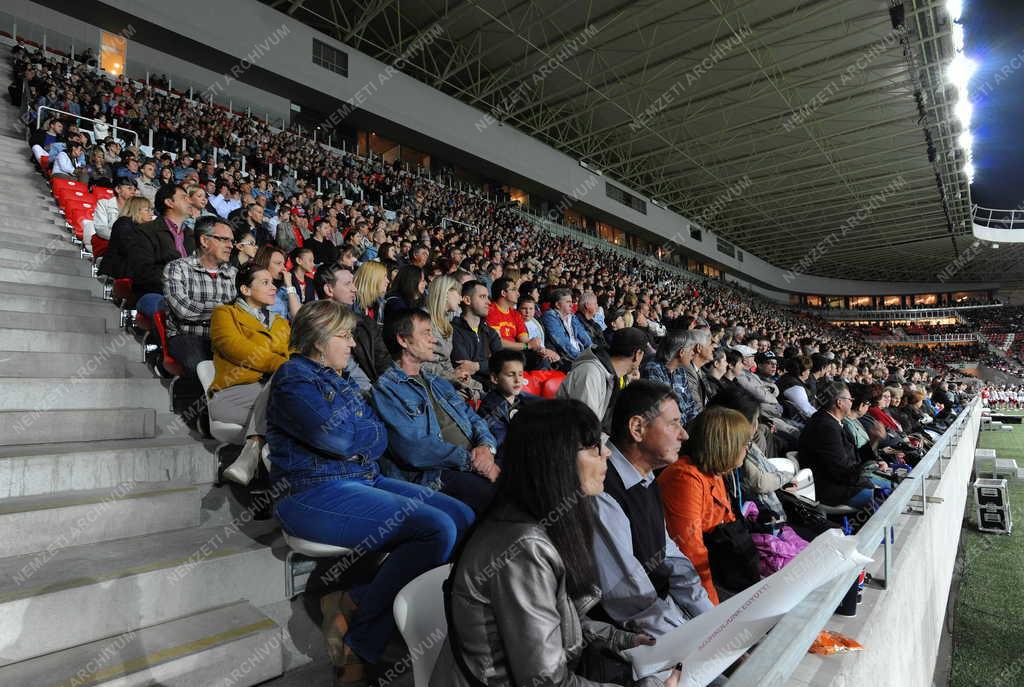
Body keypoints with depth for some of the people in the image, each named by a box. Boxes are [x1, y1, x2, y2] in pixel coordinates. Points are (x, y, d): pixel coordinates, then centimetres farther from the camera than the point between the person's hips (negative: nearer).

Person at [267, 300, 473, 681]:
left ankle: (353, 601, -6)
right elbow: (336, 436, -23)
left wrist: (351, 433, -11)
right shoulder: (294, 378, -8)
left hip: (362, 480, 9)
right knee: (437, 529, -24)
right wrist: (363, 429, -2)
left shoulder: (339, 377, 18)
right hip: (316, 494, -9)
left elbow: (380, 438, 10)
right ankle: (357, 640, -6)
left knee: (462, 518, -5)